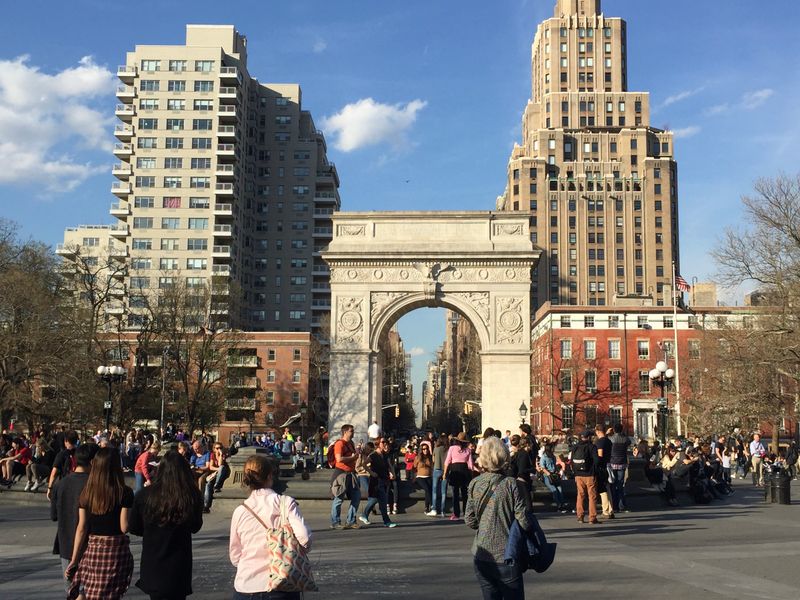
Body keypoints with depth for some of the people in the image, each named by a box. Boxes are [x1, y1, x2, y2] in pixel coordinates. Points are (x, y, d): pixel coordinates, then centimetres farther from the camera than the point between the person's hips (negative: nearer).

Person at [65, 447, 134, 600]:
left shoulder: (87, 493, 0)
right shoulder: (125, 493, -10)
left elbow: (81, 528, 1)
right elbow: (124, 527, -13)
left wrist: (74, 559, 7)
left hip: (92, 550, 3)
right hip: (116, 550, -3)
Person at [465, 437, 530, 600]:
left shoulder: (475, 484, -4)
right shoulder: (512, 484, -12)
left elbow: (470, 521, -2)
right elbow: (523, 521, -13)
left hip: (482, 556, 3)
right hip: (507, 556, -3)